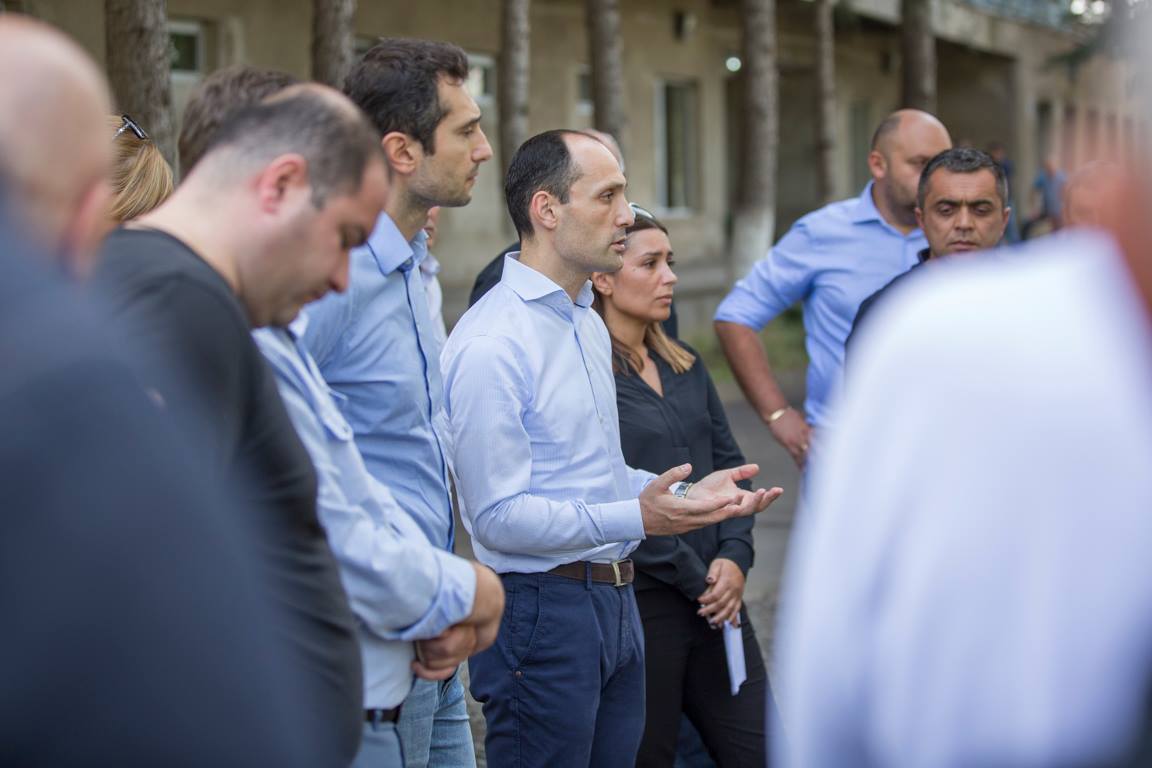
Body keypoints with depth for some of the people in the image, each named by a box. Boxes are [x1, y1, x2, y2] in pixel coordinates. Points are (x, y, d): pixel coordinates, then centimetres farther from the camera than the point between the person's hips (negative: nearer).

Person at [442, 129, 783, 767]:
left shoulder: (588, 324, 16)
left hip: (615, 603, 9)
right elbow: (498, 515, -21)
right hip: (543, 611, -9)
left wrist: (684, 494, 8)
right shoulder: (491, 344, -17)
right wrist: (638, 517, -26)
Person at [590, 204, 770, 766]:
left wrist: (735, 557, -3)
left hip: (717, 596, 7)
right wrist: (694, 579, -12)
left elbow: (729, 463, 13)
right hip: (638, 602, -7)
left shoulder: (684, 366, 13)